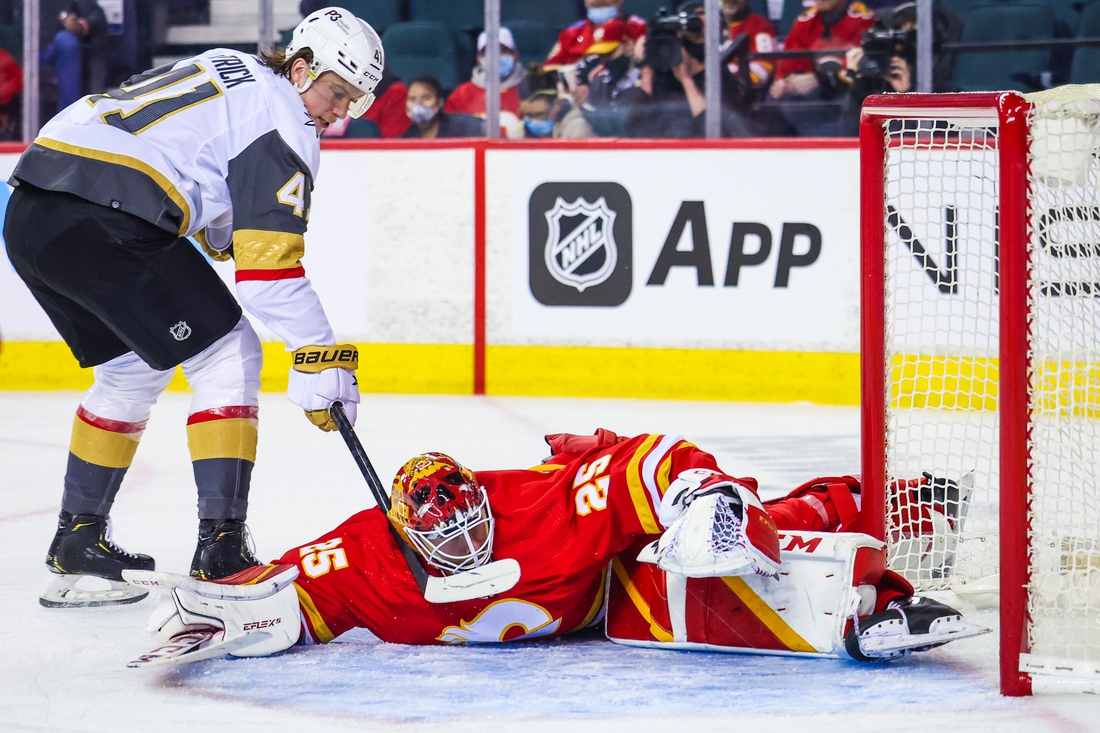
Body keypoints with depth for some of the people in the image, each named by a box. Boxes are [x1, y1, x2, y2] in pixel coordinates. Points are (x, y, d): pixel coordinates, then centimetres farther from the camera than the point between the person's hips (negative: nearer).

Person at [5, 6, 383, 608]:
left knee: (133, 367, 25)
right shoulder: (282, 119, -2)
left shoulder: (227, 71, 25)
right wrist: (321, 361, -7)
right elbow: (269, 265, -8)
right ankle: (220, 552, -4)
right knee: (226, 356, 0)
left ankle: (78, 544, 29)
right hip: (104, 222, -10)